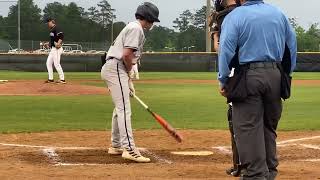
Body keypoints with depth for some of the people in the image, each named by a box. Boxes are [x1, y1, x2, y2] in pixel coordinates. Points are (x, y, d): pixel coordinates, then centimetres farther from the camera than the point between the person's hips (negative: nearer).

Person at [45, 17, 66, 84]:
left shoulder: (56, 28, -13)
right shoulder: (52, 30, 17)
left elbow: (62, 35, -26)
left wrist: (58, 44, -32)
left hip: (57, 49, -11)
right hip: (52, 49, 11)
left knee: (56, 64, -11)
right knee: (48, 63, 12)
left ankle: (62, 79, -7)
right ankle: (50, 79, 16)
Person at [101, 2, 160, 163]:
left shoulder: (133, 27, 21)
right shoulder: (136, 28, -10)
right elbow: (127, 54, -20)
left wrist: (128, 79, 17)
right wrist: (129, 71, -3)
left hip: (111, 68, 11)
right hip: (116, 69, -11)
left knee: (119, 108, 20)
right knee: (124, 109, -15)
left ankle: (116, 146, 29)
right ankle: (129, 149, -20)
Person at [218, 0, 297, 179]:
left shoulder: (234, 16, -5)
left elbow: (226, 51, -10)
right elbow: (292, 45, 13)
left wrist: (223, 81, -4)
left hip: (248, 77, -5)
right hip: (275, 76, 5)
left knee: (248, 127, -1)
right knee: (270, 126, 16)